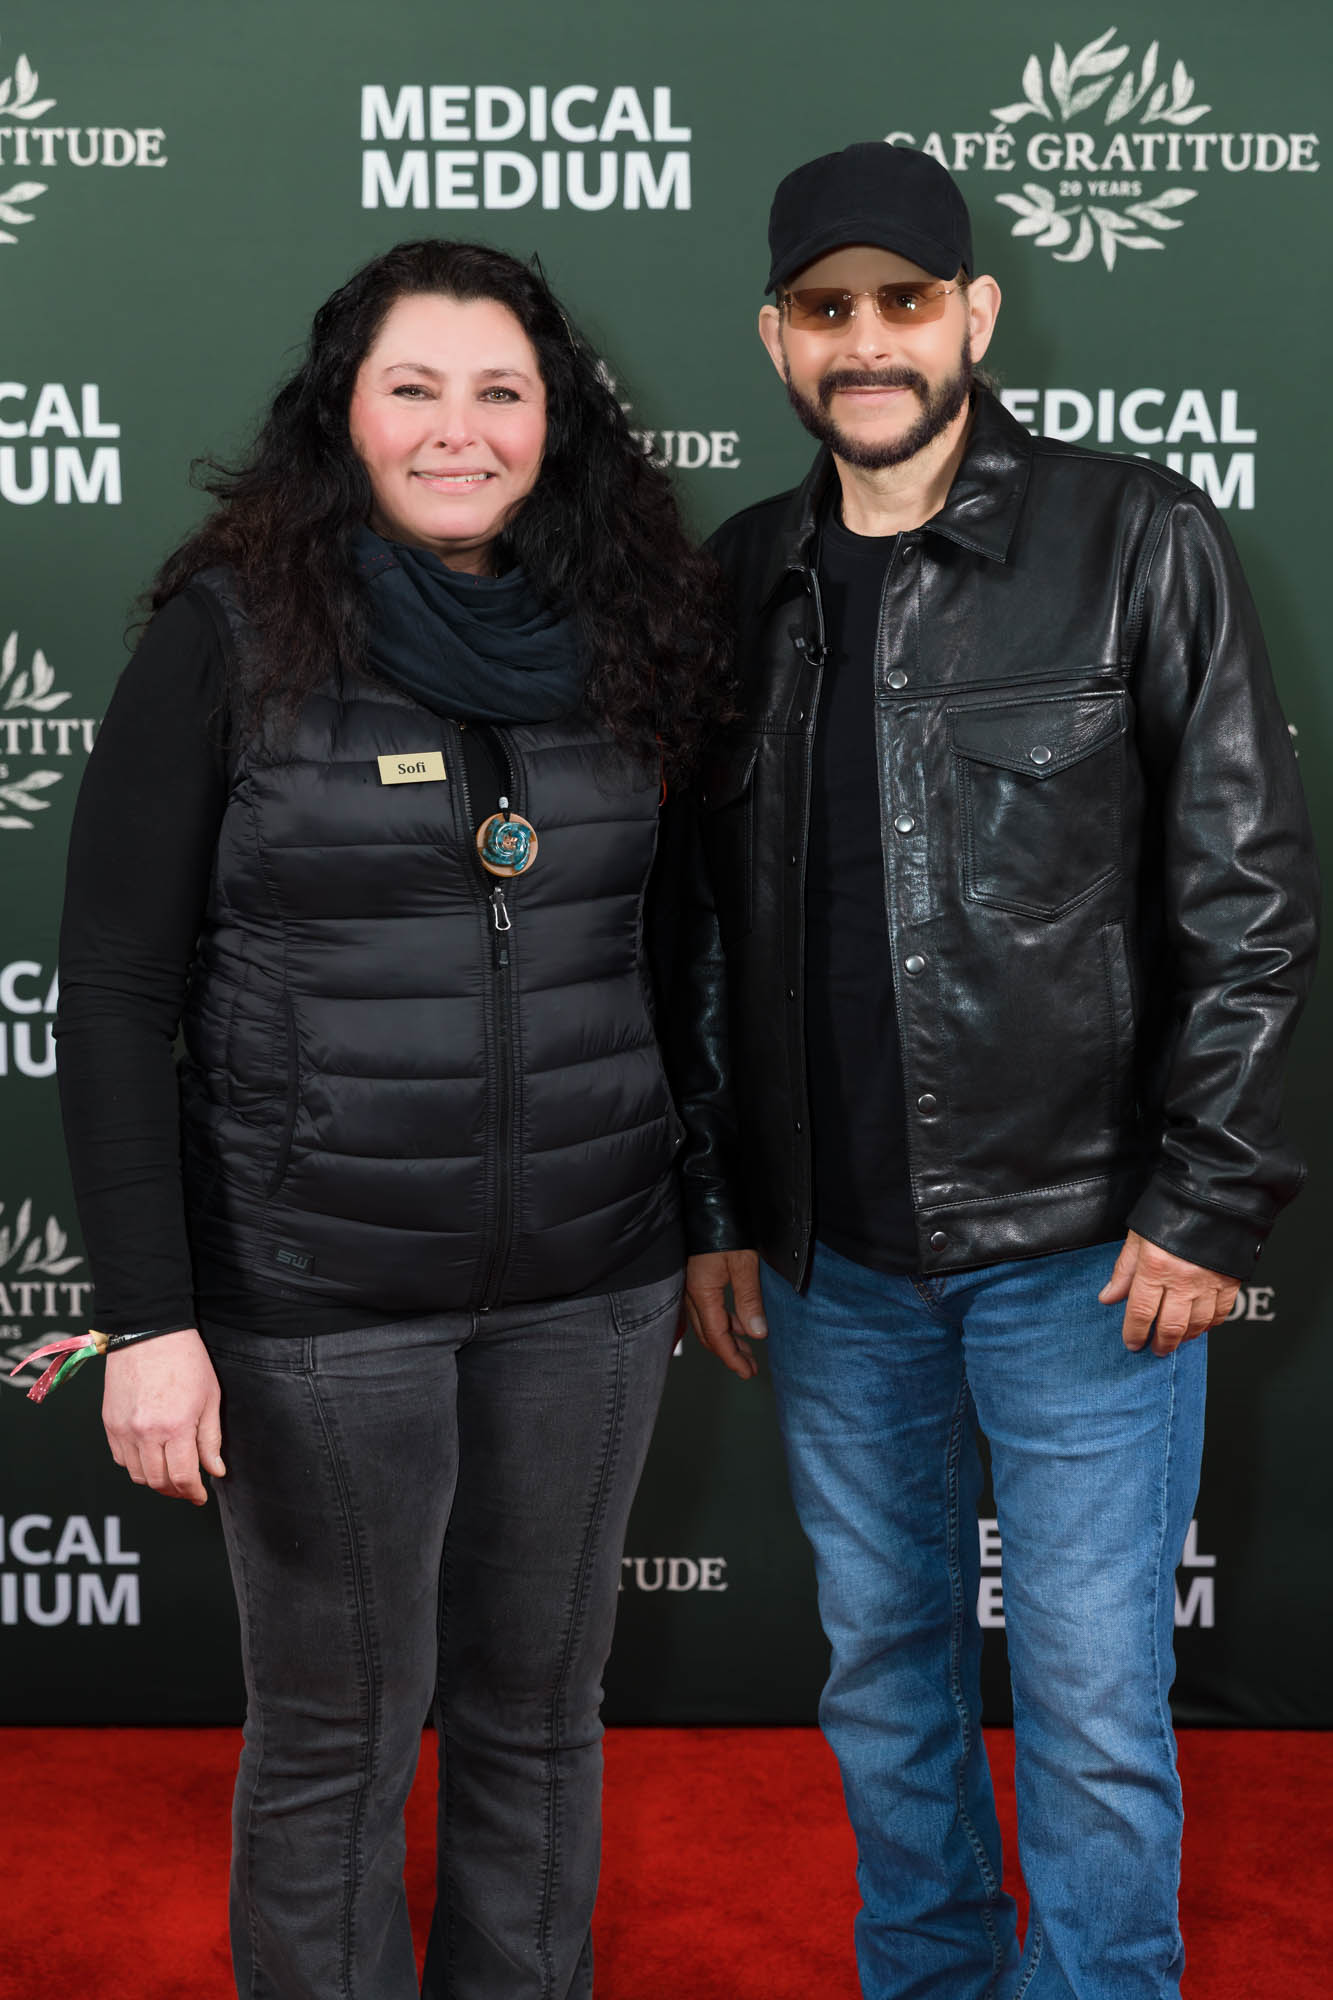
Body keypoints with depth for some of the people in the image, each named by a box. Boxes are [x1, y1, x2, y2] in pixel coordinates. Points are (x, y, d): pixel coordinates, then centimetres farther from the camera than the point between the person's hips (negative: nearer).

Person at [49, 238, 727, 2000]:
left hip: (589, 1281, 4)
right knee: (338, 1735, 11)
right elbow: (114, 995, -8)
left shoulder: (631, 637, 3)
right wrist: (149, 1317, -13)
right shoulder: (232, 638, -7)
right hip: (319, 1292, -3)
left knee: (538, 1707, 17)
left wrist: (718, 1219, 12)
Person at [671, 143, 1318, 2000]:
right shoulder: (745, 579, 7)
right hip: (833, 1253, 4)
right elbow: (704, 927, 10)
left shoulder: (1138, 541, -5)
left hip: (1082, 1243, -4)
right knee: (883, 1668, 17)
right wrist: (716, 1209, 7)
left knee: (1091, 1703, 4)